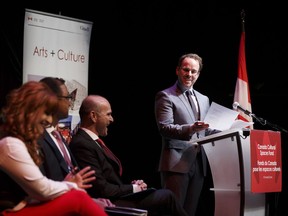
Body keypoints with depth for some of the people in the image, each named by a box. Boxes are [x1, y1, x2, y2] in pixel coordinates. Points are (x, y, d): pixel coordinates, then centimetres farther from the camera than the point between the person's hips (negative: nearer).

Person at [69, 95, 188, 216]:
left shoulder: (93, 141, 13)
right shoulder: (81, 145, -17)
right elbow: (102, 190, -20)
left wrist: (132, 185, -1)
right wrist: (133, 188, -8)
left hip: (118, 198, 9)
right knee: (166, 196, -11)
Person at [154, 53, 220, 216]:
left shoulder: (204, 99, 19)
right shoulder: (166, 96, -2)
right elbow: (164, 128, -13)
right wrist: (190, 129, -28)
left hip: (199, 164, 7)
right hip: (177, 163, -6)